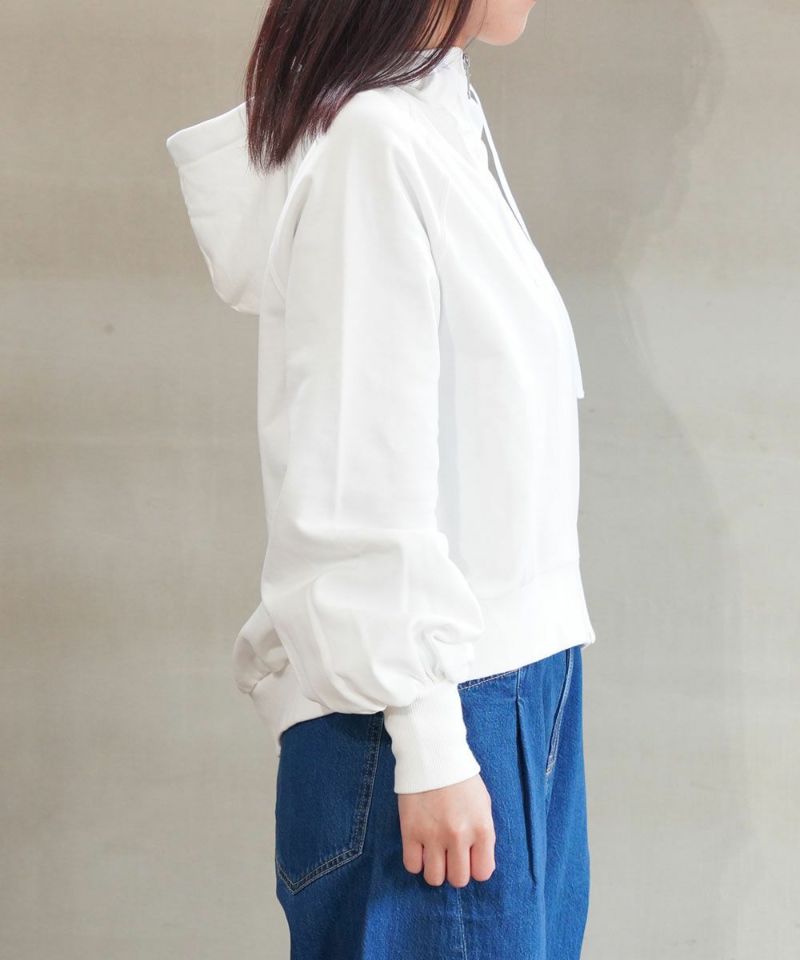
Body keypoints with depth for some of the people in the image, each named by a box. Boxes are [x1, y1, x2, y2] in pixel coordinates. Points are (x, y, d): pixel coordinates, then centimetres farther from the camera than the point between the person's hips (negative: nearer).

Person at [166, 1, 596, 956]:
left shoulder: (440, 124, 12)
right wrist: (428, 746, -17)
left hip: (517, 677, 9)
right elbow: (364, 483, -18)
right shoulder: (368, 141, -15)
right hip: (435, 702, -9)